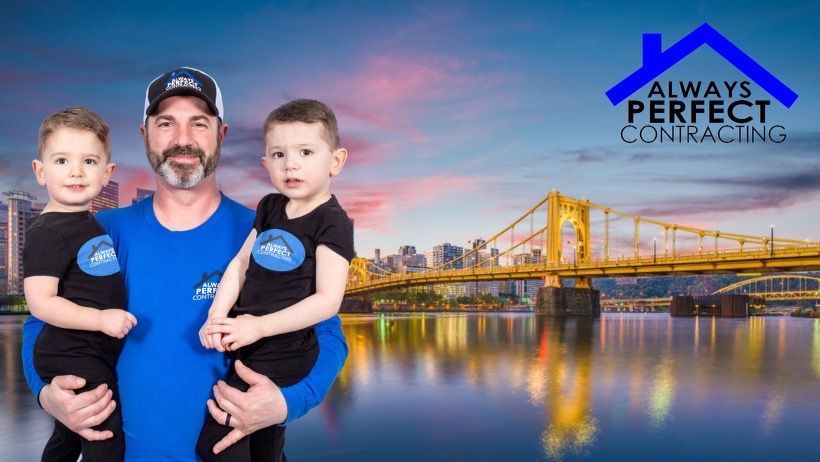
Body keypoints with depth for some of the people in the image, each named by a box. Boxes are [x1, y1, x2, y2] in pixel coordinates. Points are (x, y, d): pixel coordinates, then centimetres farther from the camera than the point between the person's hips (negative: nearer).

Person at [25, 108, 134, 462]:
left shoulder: (91, 224, 10)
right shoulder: (46, 233, -17)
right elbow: (40, 302, -23)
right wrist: (101, 318, -29)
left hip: (96, 355, 9)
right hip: (70, 357, -9)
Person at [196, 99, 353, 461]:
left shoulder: (332, 221, -14)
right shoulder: (269, 207, 7)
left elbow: (328, 300, -20)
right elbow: (240, 263, 8)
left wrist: (260, 326, -22)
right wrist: (217, 316, -7)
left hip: (282, 353, -7)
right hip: (246, 341, 7)